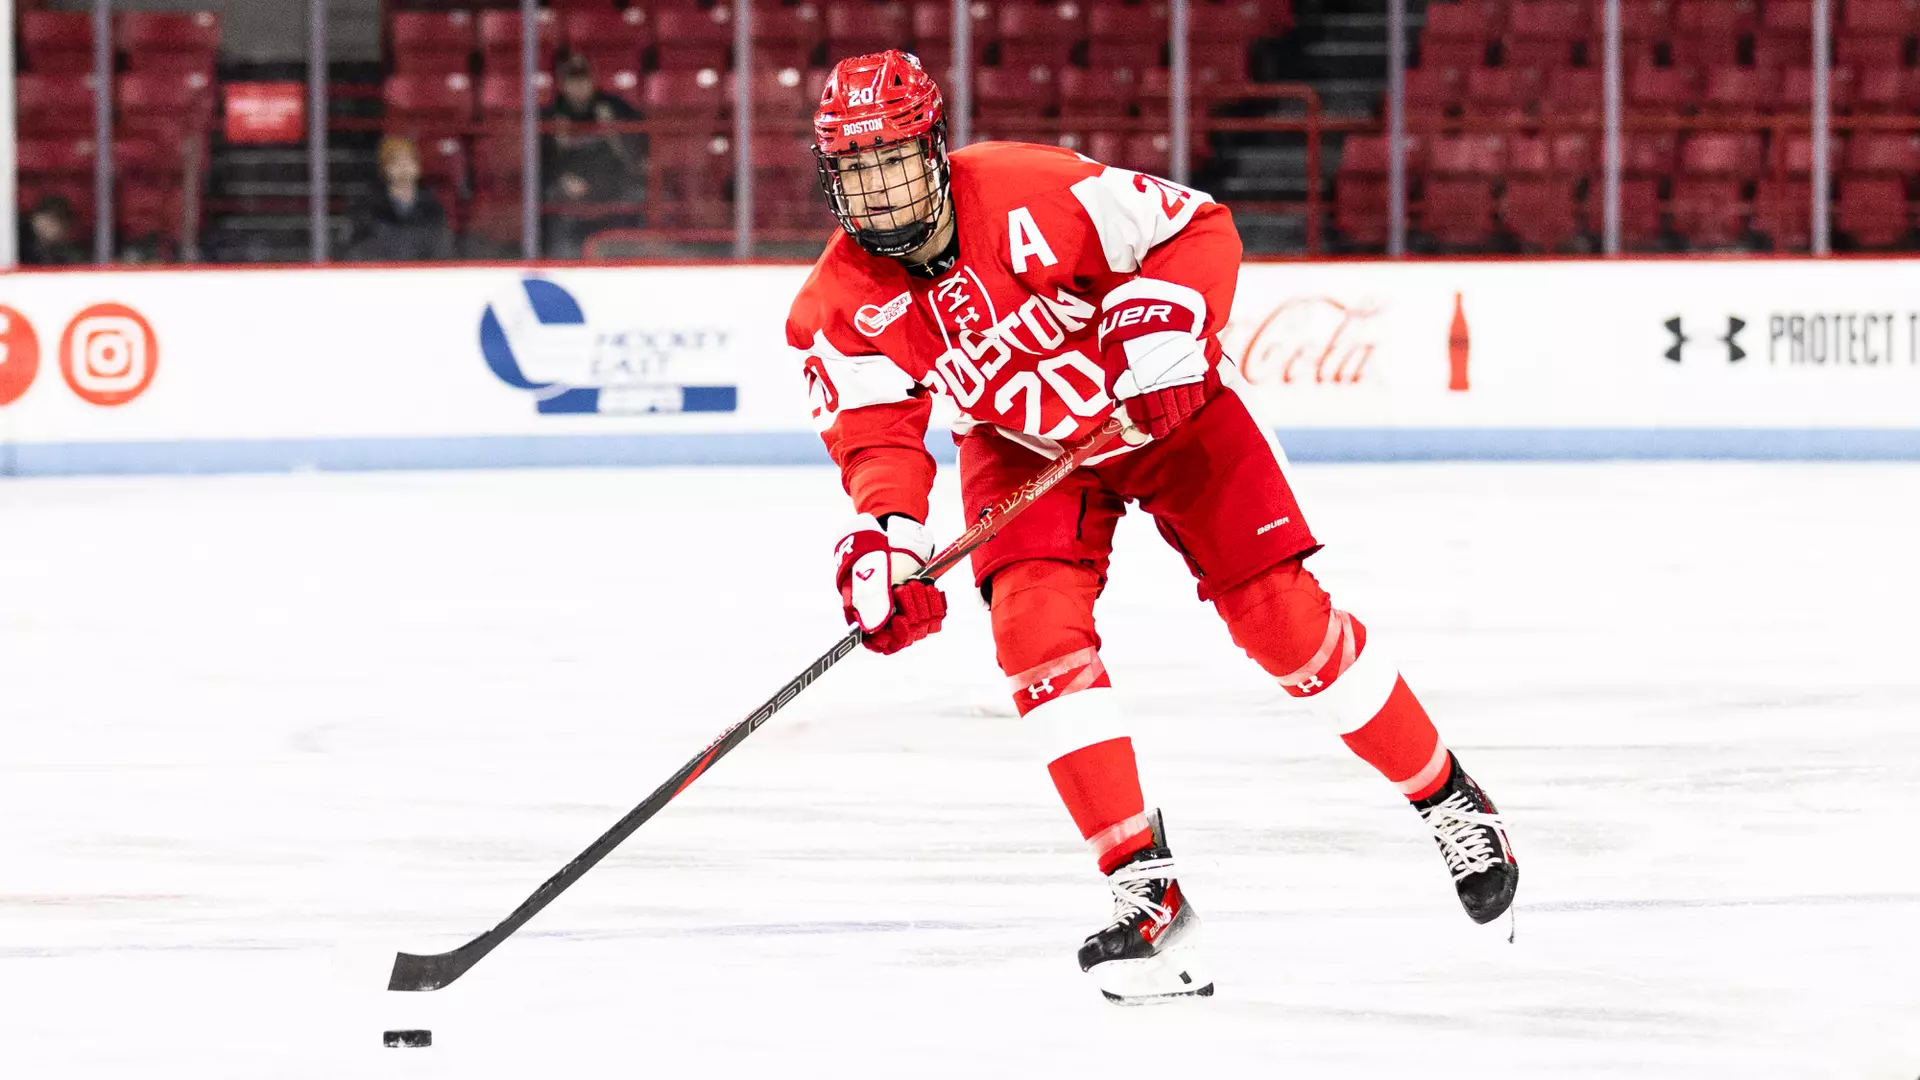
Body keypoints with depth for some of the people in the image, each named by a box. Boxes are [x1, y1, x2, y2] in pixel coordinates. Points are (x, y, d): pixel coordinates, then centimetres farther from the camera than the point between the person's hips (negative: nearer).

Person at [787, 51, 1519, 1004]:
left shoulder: (1030, 193, -30)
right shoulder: (841, 310, -19)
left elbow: (1195, 227, -22)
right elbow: (877, 435, -20)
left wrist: (1166, 327, -35)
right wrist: (886, 537, -38)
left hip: (1165, 408, -3)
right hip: (1024, 444, 3)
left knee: (1279, 613, -6)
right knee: (1035, 624, -20)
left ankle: (1444, 794, 15)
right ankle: (1147, 894, -16)